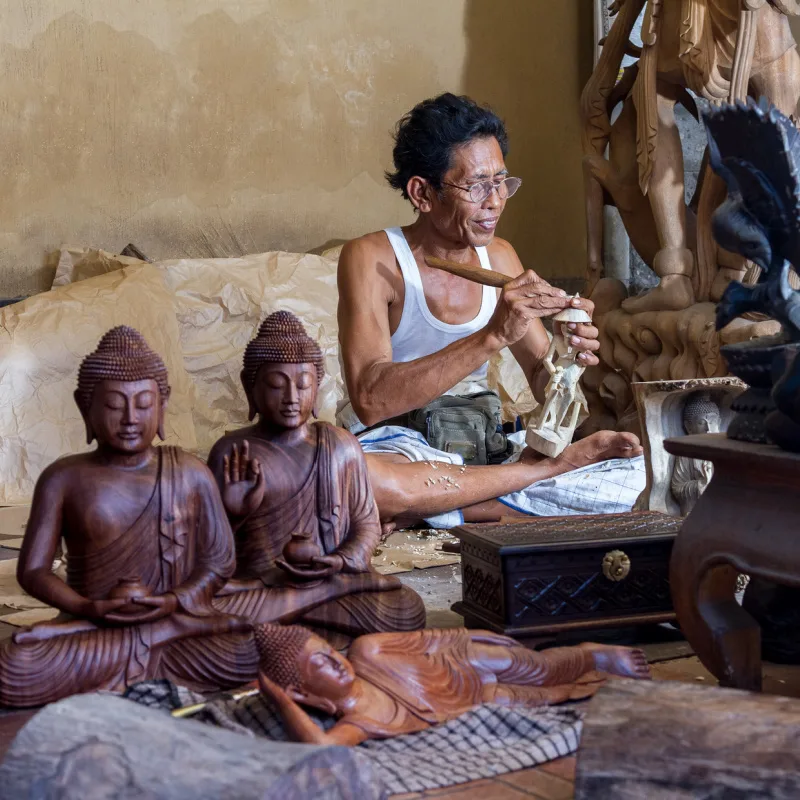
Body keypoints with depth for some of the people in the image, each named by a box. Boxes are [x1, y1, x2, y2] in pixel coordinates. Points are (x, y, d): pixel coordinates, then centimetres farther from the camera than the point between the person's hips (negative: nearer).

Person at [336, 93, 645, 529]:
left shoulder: (498, 257, 6)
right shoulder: (370, 259, -13)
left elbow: (541, 382, 9)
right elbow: (370, 401, -27)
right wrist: (493, 336, -33)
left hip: (479, 447, 4)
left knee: (629, 471, -12)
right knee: (348, 478, -41)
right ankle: (548, 467, -20)